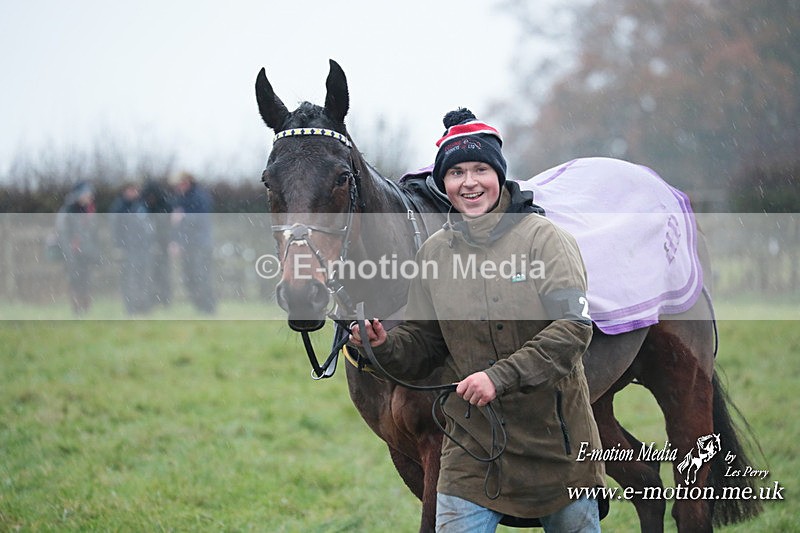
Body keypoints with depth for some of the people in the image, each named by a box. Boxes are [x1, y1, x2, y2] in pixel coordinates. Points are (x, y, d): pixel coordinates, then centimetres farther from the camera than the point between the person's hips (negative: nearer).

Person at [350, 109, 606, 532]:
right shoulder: (433, 252, 3)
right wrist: (384, 346, -14)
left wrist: (500, 376, -26)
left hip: (556, 439, -2)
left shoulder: (542, 237, -9)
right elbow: (423, 344, 8)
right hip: (473, 445, 2)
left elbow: (574, 327, -18)